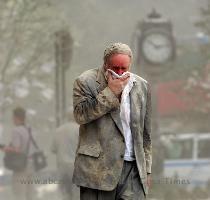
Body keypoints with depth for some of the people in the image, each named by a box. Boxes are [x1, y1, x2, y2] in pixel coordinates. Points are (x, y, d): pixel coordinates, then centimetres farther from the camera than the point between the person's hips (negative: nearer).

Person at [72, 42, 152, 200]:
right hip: (98, 168, -3)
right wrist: (110, 92, -13)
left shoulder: (142, 86, 13)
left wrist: (147, 169, 16)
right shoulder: (86, 82, 1)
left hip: (133, 169, 3)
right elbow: (80, 115, -16)